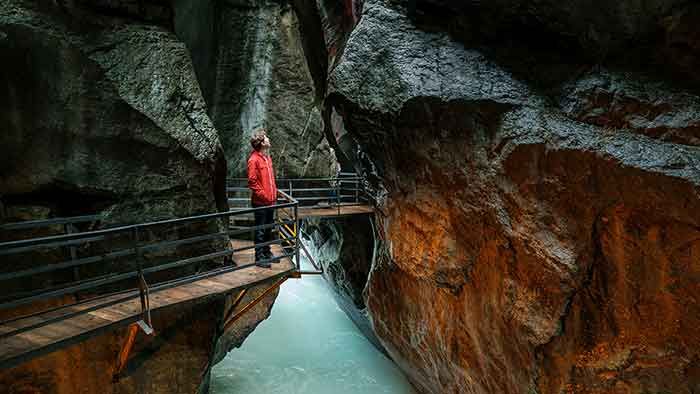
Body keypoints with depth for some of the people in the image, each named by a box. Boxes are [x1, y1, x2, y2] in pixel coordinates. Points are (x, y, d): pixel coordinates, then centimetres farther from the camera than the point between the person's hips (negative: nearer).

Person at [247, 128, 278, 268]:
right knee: (260, 231, 0)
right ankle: (259, 257, 9)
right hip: (260, 202, -8)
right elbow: (252, 182, -18)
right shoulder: (254, 159, -15)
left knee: (268, 229, 18)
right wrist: (263, 195, -17)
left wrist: (274, 192, 12)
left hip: (270, 201, 9)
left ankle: (267, 252, 31)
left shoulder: (267, 157, 12)